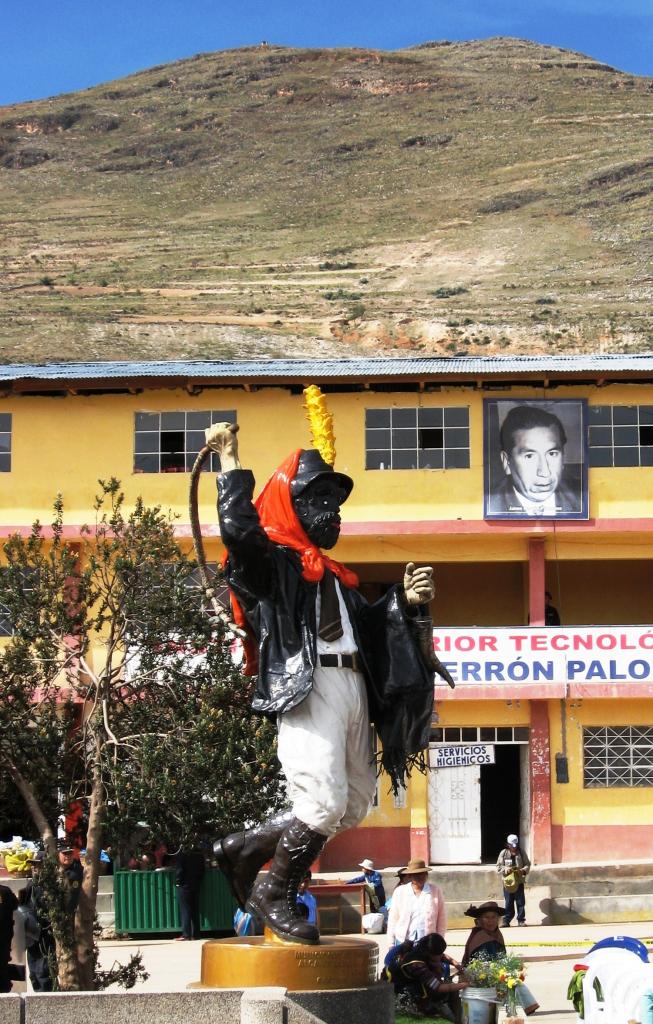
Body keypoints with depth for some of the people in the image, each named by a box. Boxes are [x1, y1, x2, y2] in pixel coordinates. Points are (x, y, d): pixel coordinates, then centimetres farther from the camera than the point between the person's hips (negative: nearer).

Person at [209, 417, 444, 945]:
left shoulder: (333, 575, 29)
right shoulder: (274, 560, 2)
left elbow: (369, 628, 32)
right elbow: (239, 530, -20)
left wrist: (407, 602, 15)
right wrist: (231, 461, -12)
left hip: (352, 686, 9)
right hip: (307, 688, -9)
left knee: (354, 804, 10)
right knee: (324, 800, -18)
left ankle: (246, 847, 21)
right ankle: (274, 895, 2)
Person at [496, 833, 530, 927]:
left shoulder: (522, 852, 3)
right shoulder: (503, 853, 2)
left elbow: (527, 864, 6)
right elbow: (498, 866, 2)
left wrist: (523, 870, -15)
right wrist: (505, 869, -17)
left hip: (519, 881, 1)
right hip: (507, 881, 0)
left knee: (520, 902, 1)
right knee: (508, 902, 2)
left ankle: (521, 920, 8)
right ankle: (506, 921, 9)